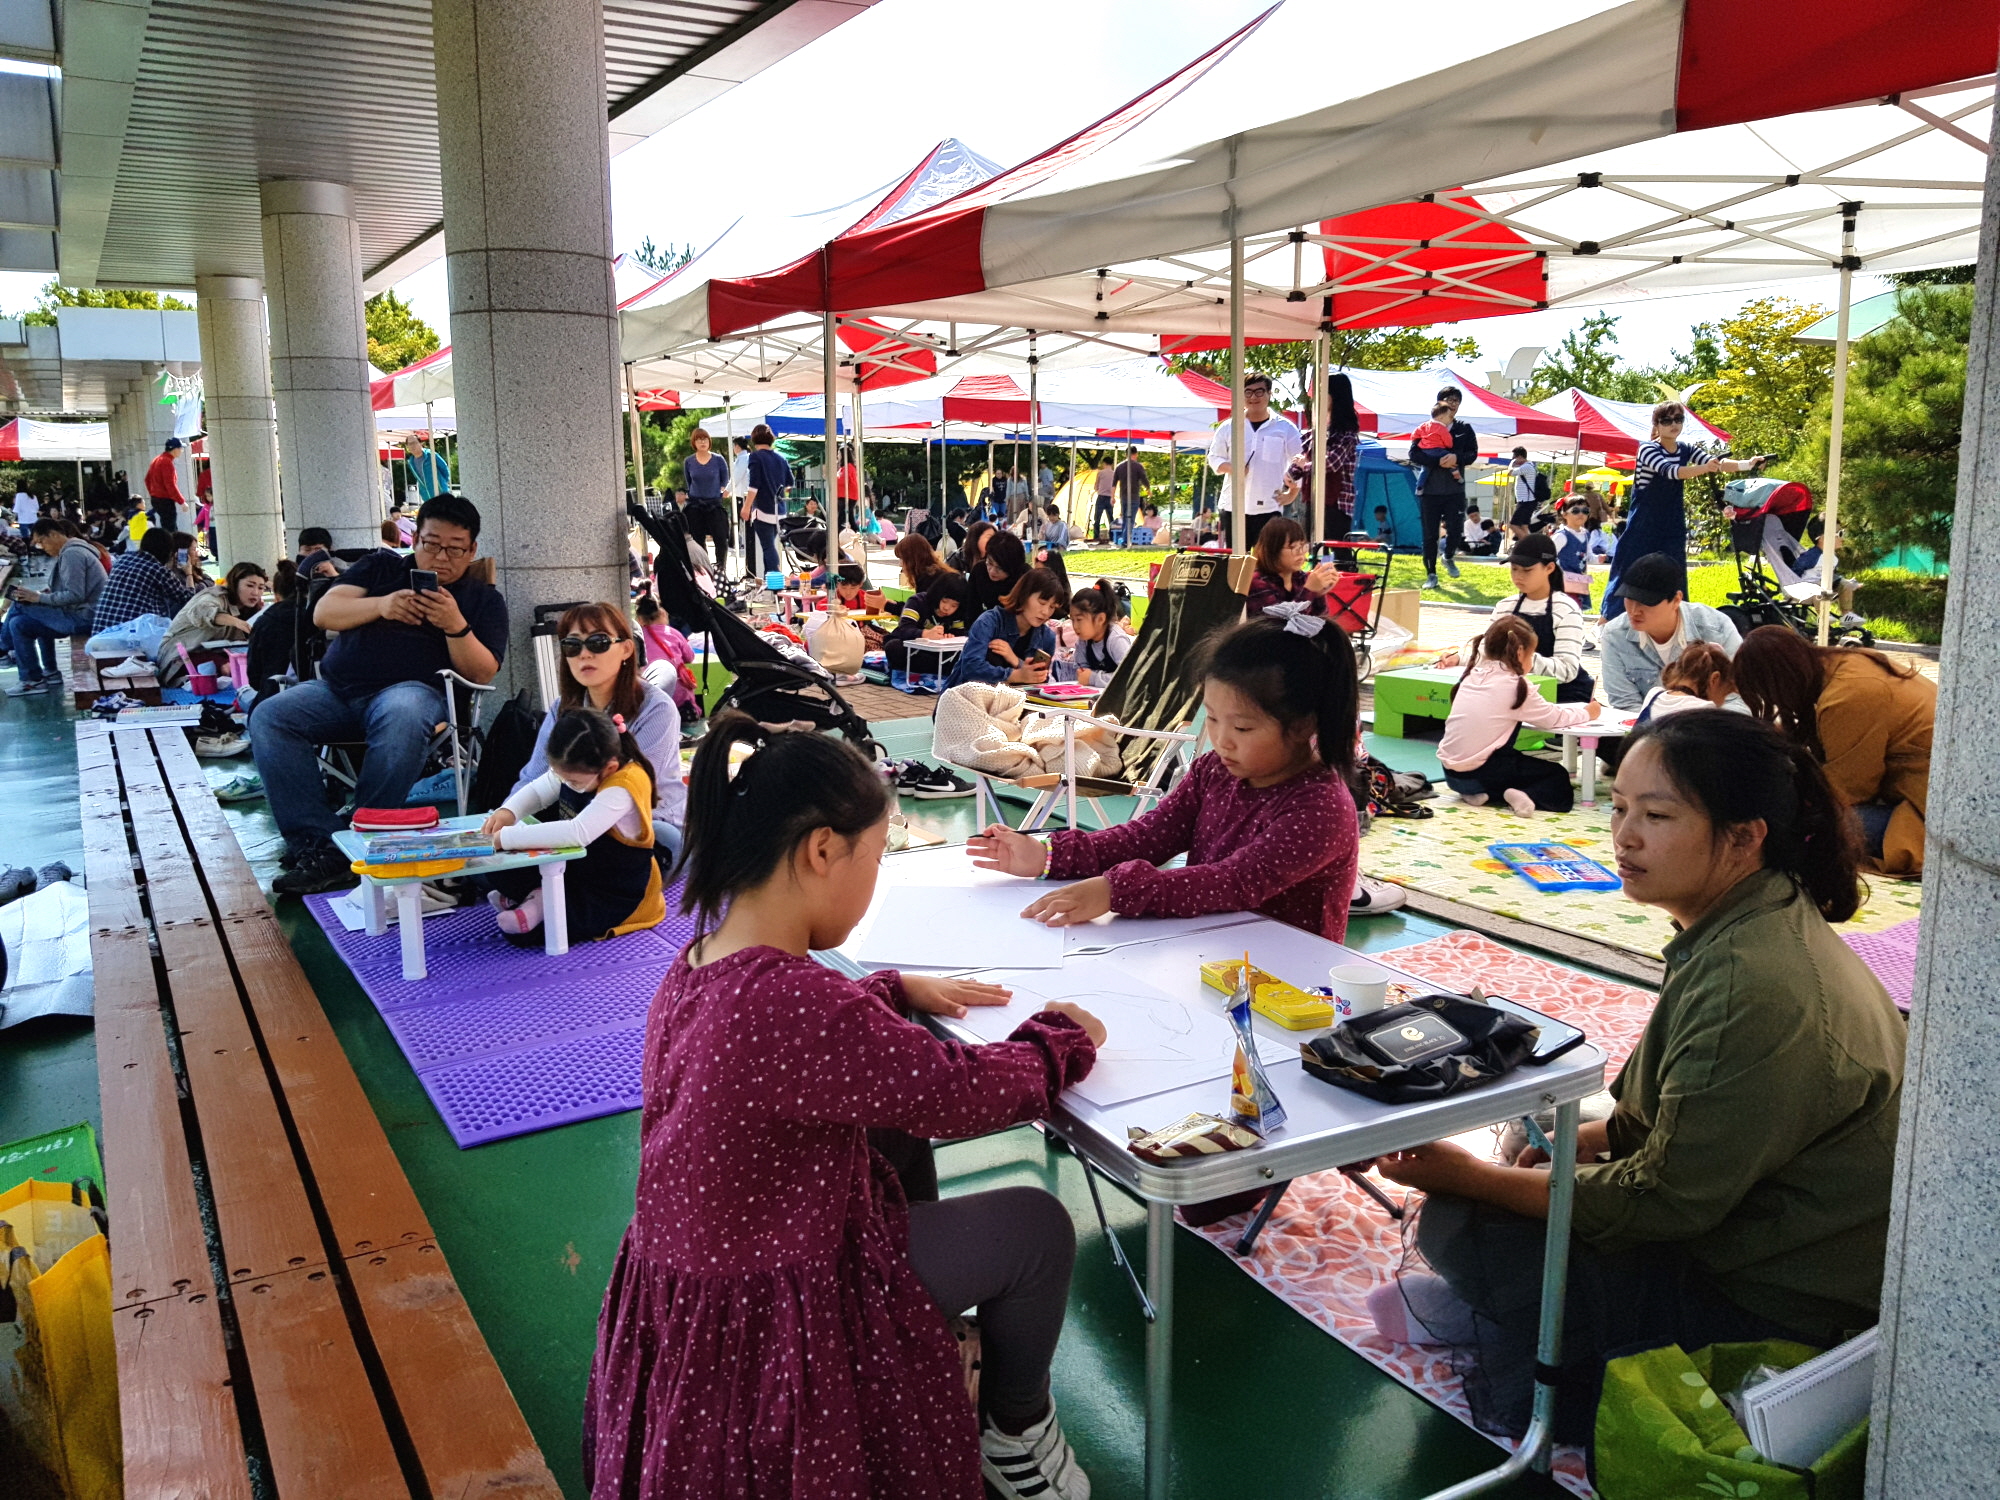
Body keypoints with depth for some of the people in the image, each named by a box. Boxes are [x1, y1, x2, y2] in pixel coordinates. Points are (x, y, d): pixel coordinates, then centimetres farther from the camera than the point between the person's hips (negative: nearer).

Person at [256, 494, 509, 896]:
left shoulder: (484, 598, 16)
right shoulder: (380, 567, 23)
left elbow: (482, 674, 3)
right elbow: (323, 613, 9)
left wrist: (456, 626, -14)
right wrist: (380, 605, -8)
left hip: (411, 689, -3)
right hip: (337, 689, 4)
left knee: (402, 718, -40)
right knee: (268, 717, -24)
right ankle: (318, 847, -30)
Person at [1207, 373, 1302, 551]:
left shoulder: (1286, 428, 4)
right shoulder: (1229, 427, 8)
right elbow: (1214, 457, 15)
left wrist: (1292, 494, 0)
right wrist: (1230, 467, -6)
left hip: (1269, 507, -2)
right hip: (1234, 506, 2)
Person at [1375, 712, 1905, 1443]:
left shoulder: (1754, 989, -31)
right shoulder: (1759, 920, 2)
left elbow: (1664, 1202, -24)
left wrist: (1466, 1176, -18)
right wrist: (1592, 1135, 2)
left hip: (1776, 1309, -10)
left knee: (1462, 1227, -14)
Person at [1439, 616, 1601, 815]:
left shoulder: (1474, 675, 8)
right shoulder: (1514, 686, -10)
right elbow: (1554, 718, -1)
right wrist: (1587, 713, 17)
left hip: (1450, 771, 6)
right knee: (1558, 777, 10)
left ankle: (1485, 793, 6)